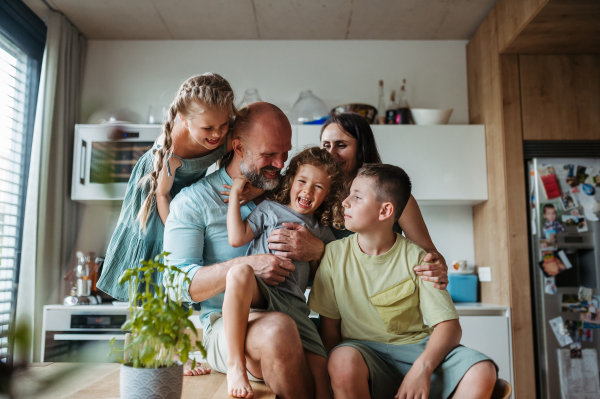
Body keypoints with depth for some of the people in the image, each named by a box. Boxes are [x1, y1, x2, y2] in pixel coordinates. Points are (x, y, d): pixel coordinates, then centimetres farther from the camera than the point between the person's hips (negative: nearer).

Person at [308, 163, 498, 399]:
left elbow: (448, 326, -7)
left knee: (482, 371, -25)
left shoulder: (416, 259, -3)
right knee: (344, 359, -36)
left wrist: (422, 367, -25)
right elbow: (329, 327, 1)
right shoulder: (334, 254, -1)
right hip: (364, 351, -1)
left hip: (418, 349, 1)